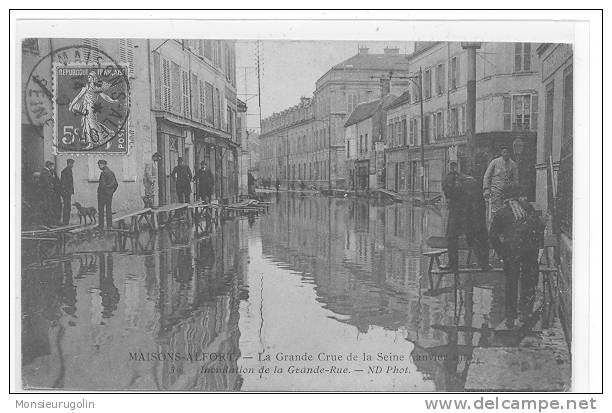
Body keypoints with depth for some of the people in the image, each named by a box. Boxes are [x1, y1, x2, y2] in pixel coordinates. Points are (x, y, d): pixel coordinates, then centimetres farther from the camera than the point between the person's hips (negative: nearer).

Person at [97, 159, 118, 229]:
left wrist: (100, 191, -9)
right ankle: (109, 225, 10)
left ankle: (101, 225, -1)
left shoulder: (103, 173, -14)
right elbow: (116, 184, 14)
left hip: (102, 194, -8)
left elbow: (102, 184, -21)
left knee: (101, 210, -1)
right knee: (109, 210, 10)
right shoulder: (112, 172, 11)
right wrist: (112, 191, 15)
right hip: (110, 194, 8)